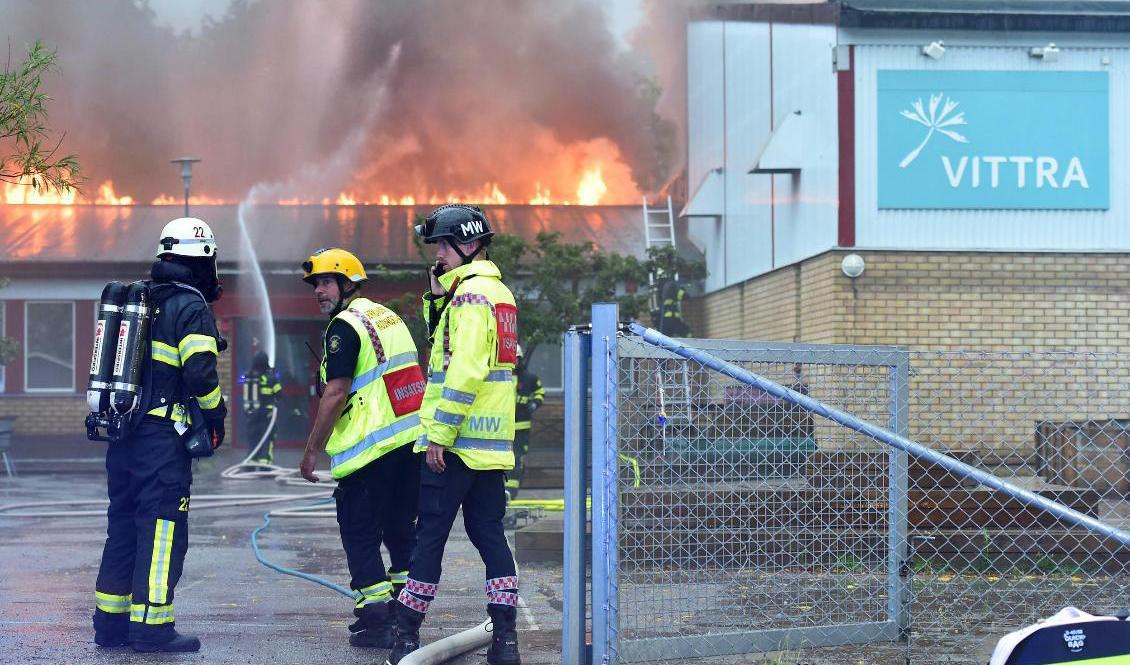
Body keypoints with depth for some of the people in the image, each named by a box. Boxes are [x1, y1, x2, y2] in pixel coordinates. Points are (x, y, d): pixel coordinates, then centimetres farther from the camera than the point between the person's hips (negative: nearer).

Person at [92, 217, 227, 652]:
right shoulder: (192, 310, -9)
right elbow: (200, 375, -17)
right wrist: (216, 419, -3)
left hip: (122, 434, 8)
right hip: (163, 437, -8)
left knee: (123, 525, 13)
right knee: (162, 527, -5)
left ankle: (110, 622, 17)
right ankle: (152, 627, -7)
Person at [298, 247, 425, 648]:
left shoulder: (345, 327, -9)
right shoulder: (389, 318, 19)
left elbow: (335, 395, -15)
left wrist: (312, 451, -9)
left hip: (372, 448, -8)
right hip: (414, 440, 8)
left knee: (360, 533, -1)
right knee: (401, 529, 17)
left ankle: (374, 619, -4)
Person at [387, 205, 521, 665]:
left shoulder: (471, 292, -14)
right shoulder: (498, 292, 16)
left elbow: (465, 372, -22)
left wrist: (439, 434, -20)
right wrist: (438, 297, 9)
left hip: (456, 442, -9)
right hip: (491, 445, 9)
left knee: (430, 535, -2)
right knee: (489, 534, 8)